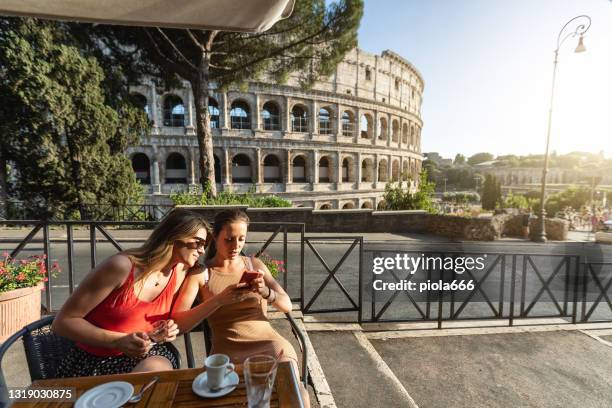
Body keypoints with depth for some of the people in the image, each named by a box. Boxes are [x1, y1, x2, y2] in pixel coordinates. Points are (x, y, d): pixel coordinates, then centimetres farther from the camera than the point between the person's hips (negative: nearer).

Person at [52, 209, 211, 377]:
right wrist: (119, 341, -25)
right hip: (95, 361, -3)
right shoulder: (123, 265, -21)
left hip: (146, 355, 4)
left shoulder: (179, 272, -5)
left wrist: (167, 330, -11)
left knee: (158, 369, -29)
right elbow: (63, 322, -13)